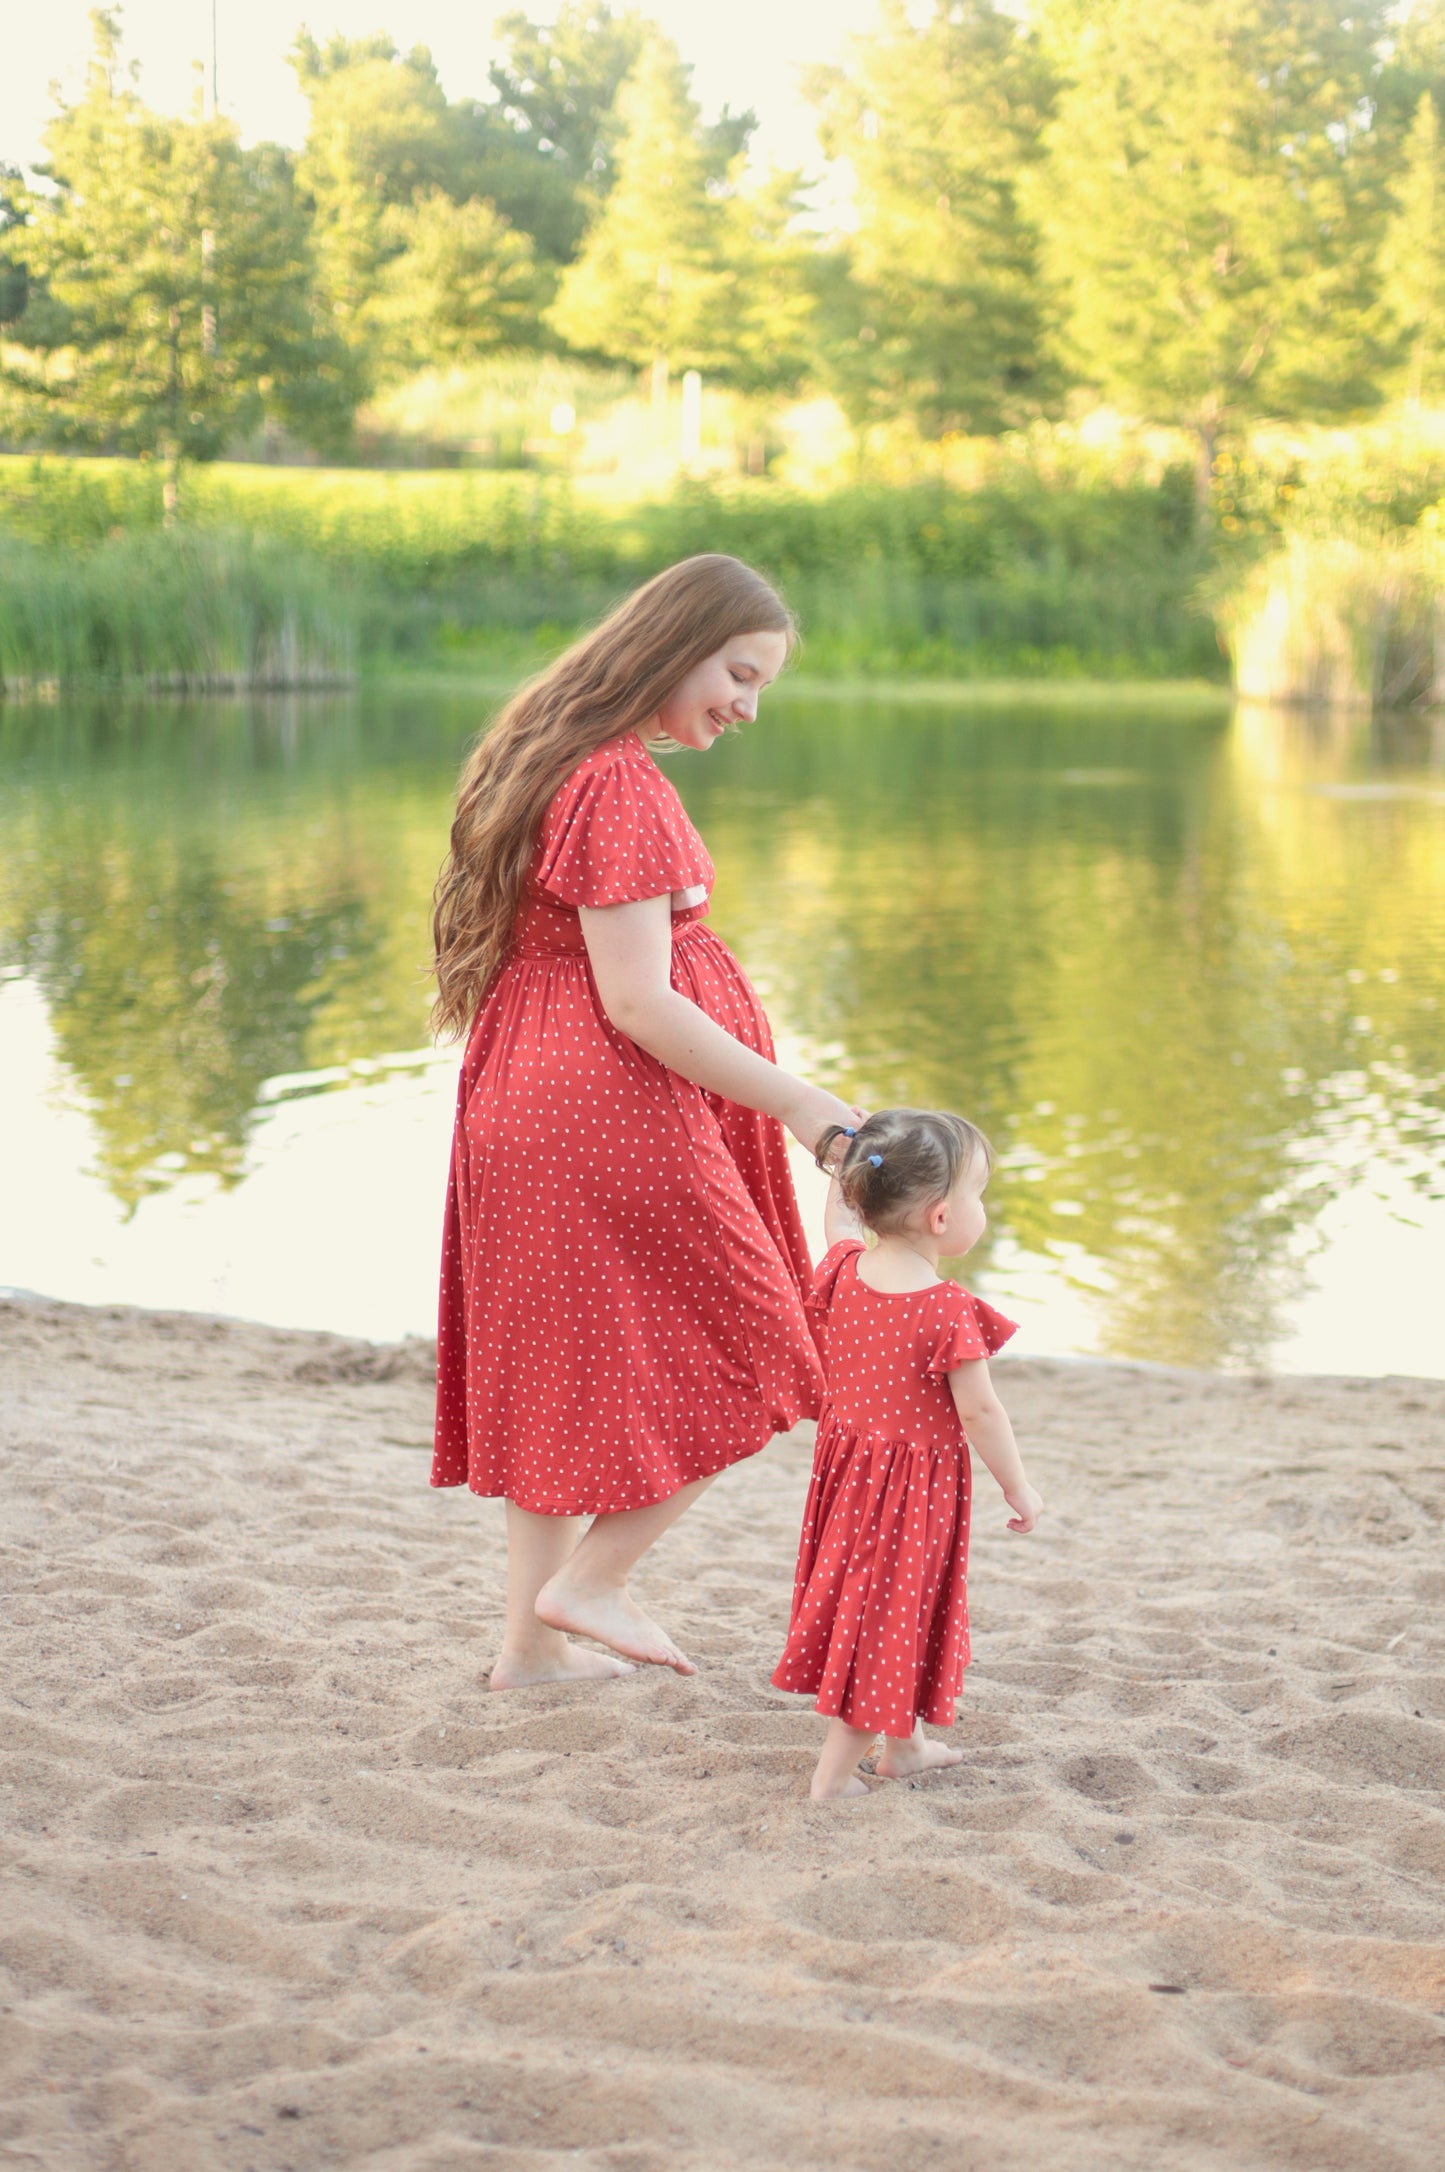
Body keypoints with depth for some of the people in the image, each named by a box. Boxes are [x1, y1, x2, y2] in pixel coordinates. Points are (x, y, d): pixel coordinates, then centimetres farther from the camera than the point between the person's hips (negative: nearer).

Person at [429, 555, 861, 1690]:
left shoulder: (559, 761, 14)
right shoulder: (617, 785, -18)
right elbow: (634, 1001, -21)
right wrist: (794, 1102, -16)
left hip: (527, 1106, 10)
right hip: (611, 1115, -10)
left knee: (563, 1374, 15)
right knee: (747, 1357, 3)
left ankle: (533, 1639, 22)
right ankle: (590, 1582, 6)